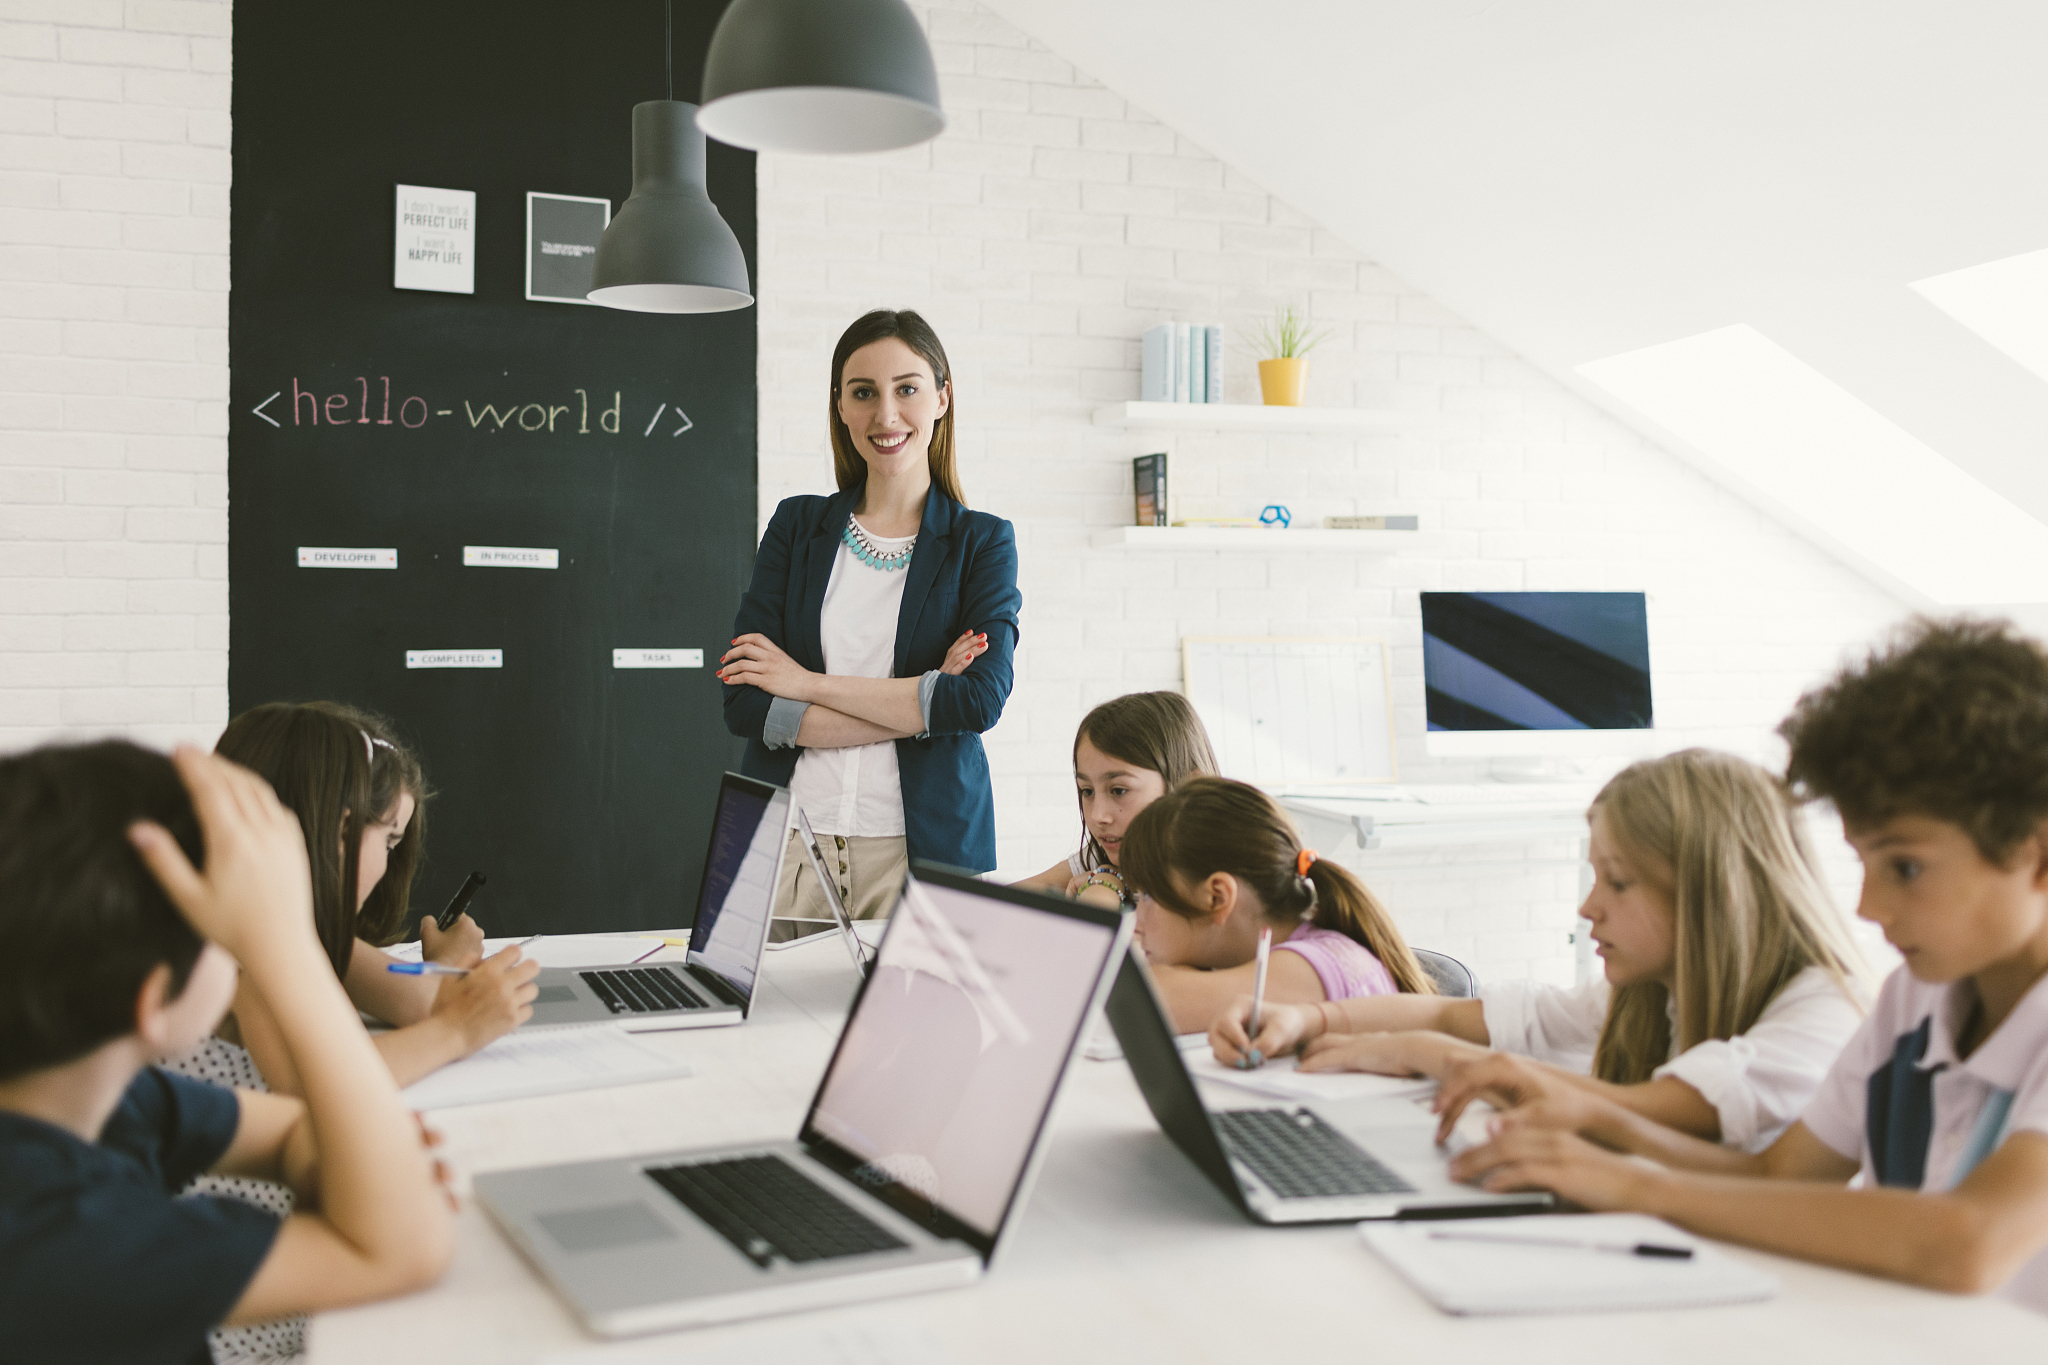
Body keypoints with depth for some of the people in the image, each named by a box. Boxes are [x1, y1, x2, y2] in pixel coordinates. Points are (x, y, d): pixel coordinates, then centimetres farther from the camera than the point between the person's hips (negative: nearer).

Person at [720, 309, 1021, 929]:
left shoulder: (983, 543, 3)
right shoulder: (797, 525, 7)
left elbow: (980, 699, -13)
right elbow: (745, 704, -4)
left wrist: (810, 683, -10)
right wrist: (919, 702, -11)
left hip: (924, 851, -1)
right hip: (787, 845, 1)